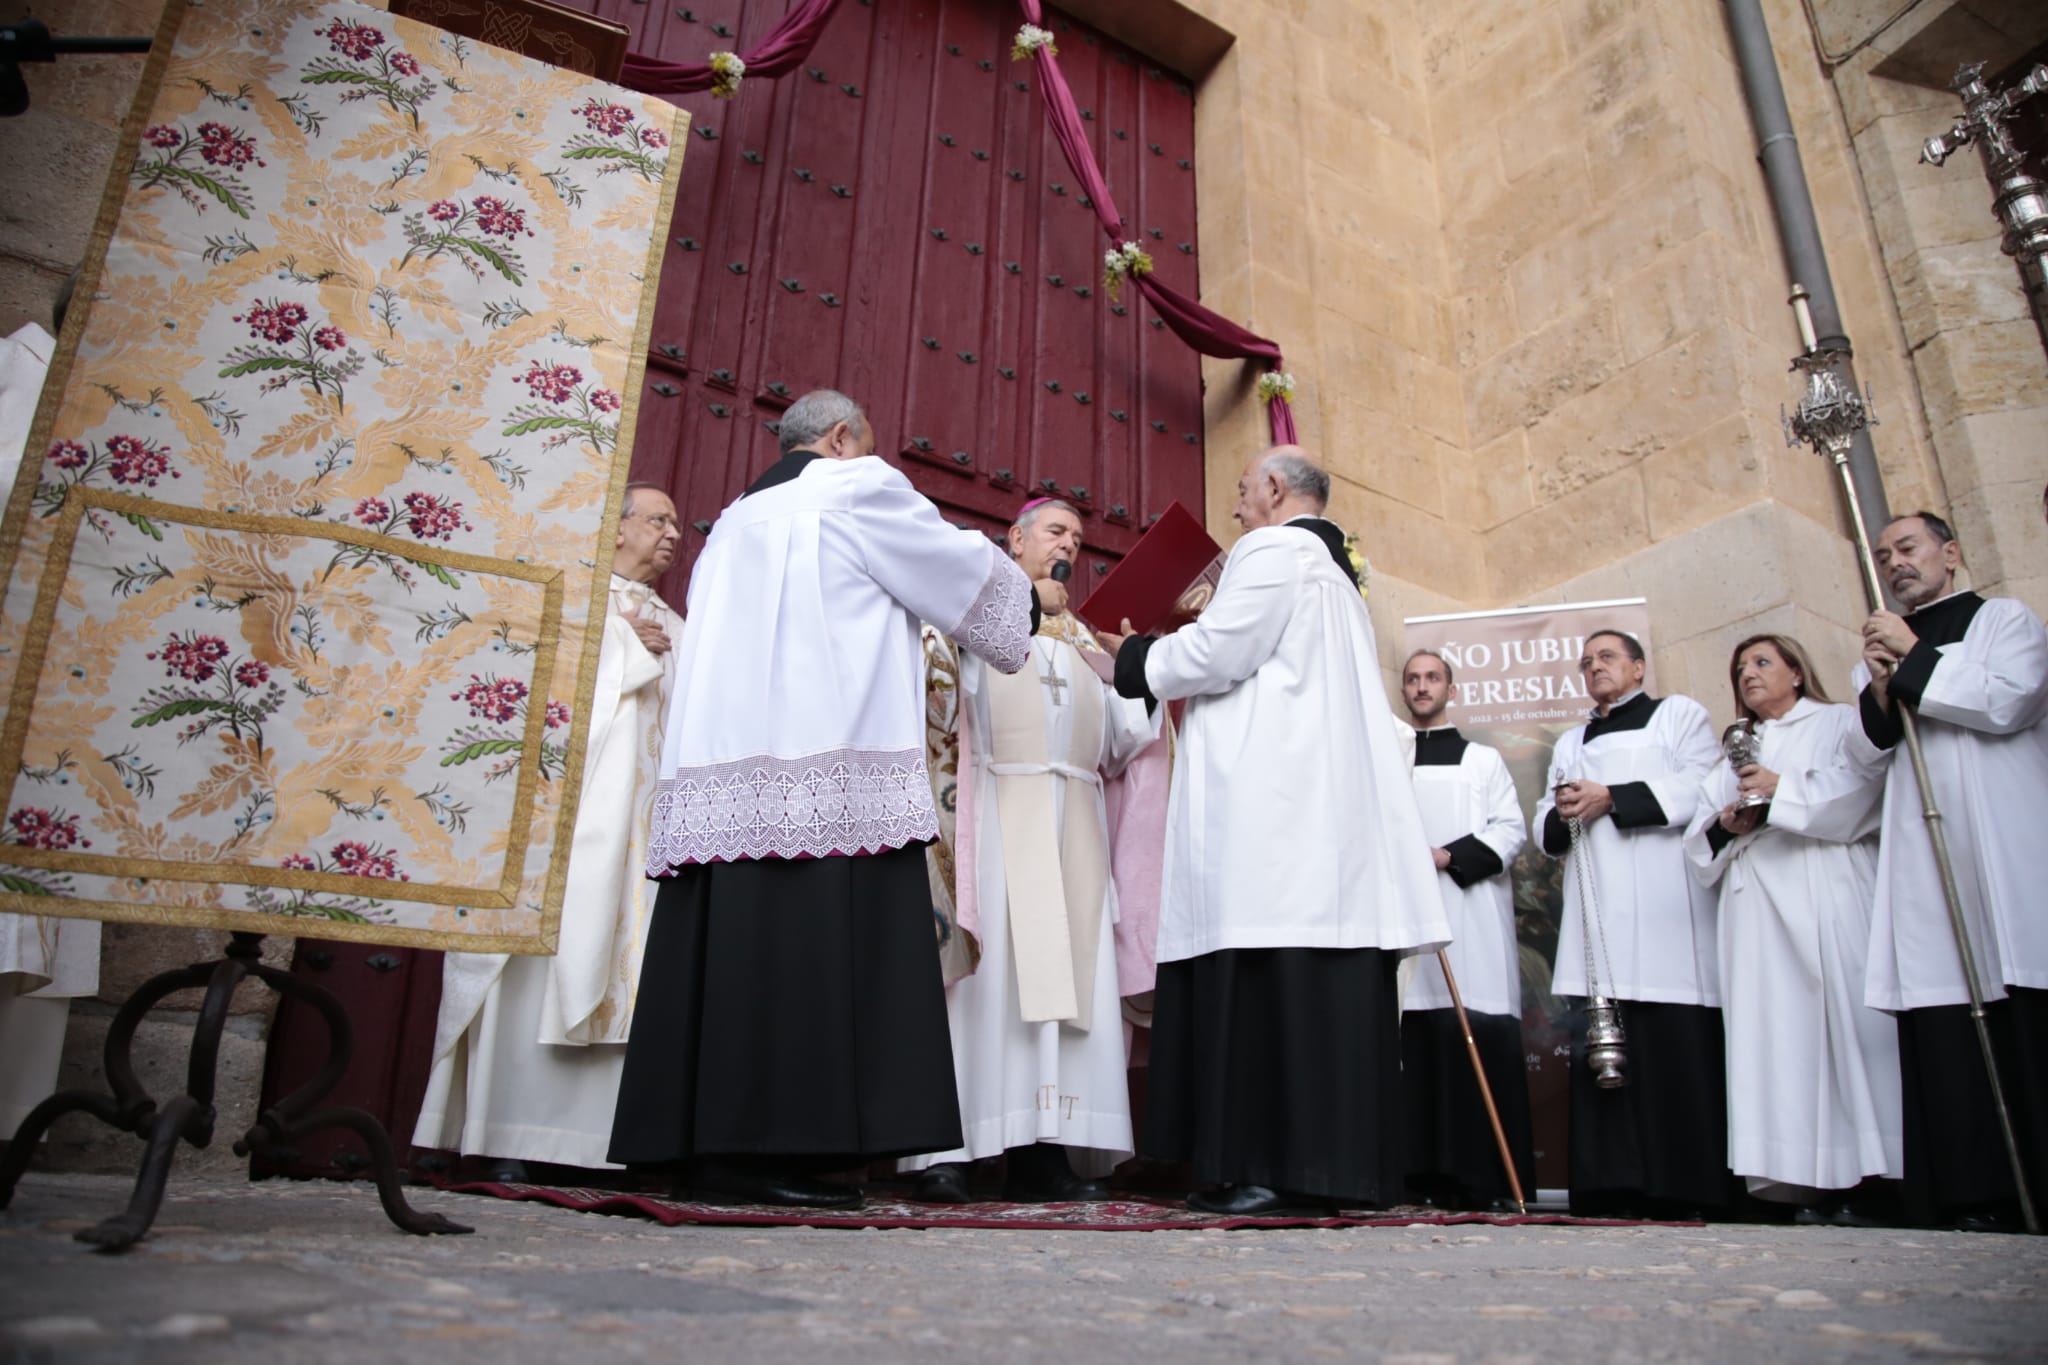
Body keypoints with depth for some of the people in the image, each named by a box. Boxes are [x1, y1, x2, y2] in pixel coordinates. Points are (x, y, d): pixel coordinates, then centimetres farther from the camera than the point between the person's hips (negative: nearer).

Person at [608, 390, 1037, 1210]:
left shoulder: (736, 521, 27)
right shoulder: (856, 489, 5)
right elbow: (971, 573, 10)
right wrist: (1023, 594, 31)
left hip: (725, 785, 8)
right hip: (828, 783, -8)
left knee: (740, 955, 5)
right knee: (810, 957, -9)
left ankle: (710, 1149, 6)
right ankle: (771, 1150, -10)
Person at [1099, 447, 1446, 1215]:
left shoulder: (1271, 551, -2)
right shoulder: (1335, 575, 28)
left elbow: (1215, 655, -12)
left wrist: (1134, 655, 4)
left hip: (1270, 810, -10)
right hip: (1329, 812, 10)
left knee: (1267, 980, -10)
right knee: (1316, 984, 6)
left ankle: (1280, 1168, -10)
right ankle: (1331, 1165, 7)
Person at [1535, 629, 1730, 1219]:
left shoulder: (1679, 714, 13)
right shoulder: (1570, 744, 28)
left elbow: (1700, 787, -4)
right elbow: (1548, 827, 22)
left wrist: (1611, 799, -10)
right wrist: (1562, 815, -2)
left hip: (1664, 907, -4)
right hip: (1596, 915, 5)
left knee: (1675, 1046, -10)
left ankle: (1685, 1187, -5)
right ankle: (1613, 1185, -1)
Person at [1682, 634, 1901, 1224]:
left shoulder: (1843, 723, 15)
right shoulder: (1736, 755, 27)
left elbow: (1864, 792, -6)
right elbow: (1699, 841, 19)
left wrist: (1783, 791, -8)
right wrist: (1725, 826, -2)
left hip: (1832, 902, -4)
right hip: (1757, 908, 4)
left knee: (1848, 1022, -12)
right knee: (1776, 1034, -5)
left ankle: (1867, 1178, -9)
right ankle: (1810, 1181, -5)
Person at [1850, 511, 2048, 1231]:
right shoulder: (1880, 652, 23)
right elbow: (1860, 759, 13)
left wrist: (1914, 659, -4)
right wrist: (1880, 693, -4)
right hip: (1922, 862, 3)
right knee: (1941, 1034, -4)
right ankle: (1974, 1201, -2)